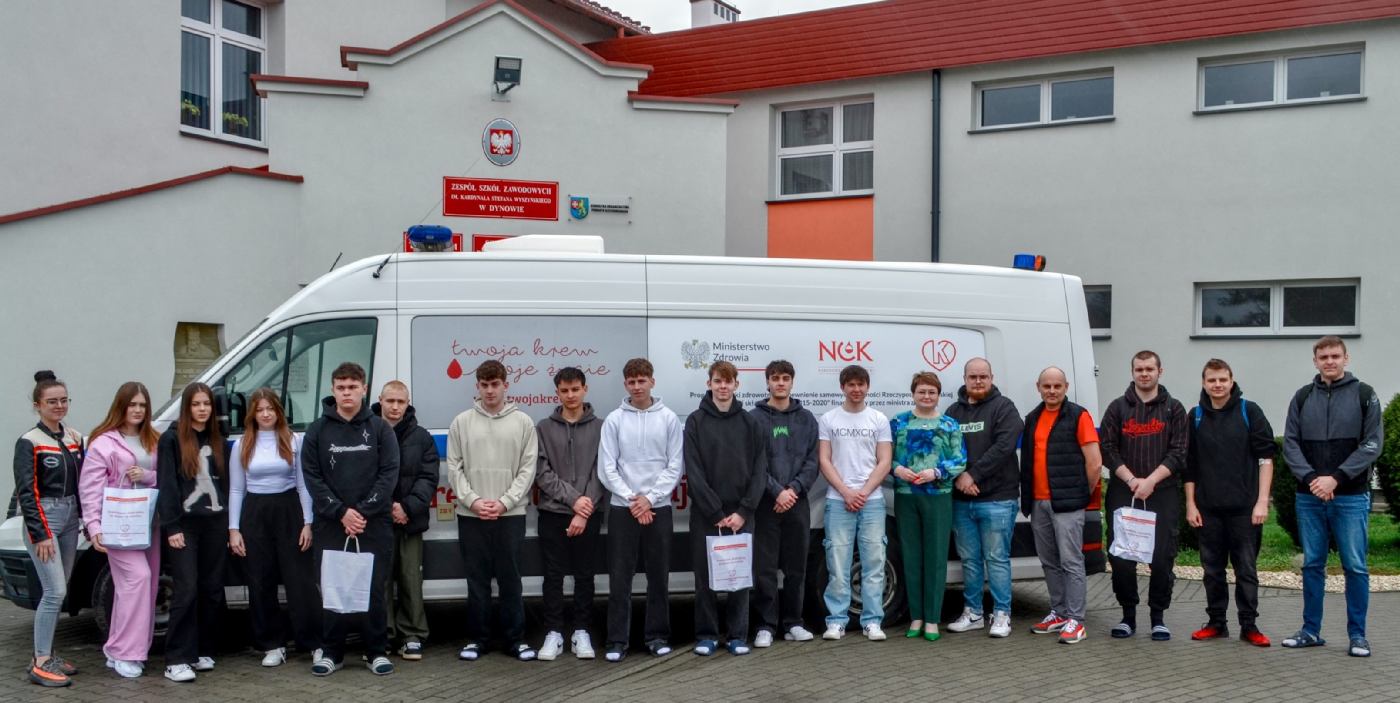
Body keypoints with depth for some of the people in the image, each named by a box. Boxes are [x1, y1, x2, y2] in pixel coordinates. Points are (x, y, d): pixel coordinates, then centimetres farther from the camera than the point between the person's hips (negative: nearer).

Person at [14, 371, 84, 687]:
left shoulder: (76, 438, 9)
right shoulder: (29, 442, -9)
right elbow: (25, 491, -12)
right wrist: (39, 534, -15)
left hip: (70, 518, 7)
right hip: (42, 519, -6)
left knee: (58, 591, 11)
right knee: (55, 591, -12)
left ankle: (46, 654, 20)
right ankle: (39, 664, -6)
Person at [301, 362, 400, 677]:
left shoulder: (380, 428, 4)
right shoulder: (317, 430, 6)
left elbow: (389, 473, -2)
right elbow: (312, 477, 1)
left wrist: (364, 511, -12)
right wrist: (341, 512, -10)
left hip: (375, 523, -1)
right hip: (330, 523, 1)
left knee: (375, 589, 2)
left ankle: (377, 652, 12)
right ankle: (332, 652, 16)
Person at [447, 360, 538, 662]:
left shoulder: (523, 422, 4)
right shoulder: (462, 422, 6)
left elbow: (528, 468, 0)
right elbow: (454, 468, 4)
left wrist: (505, 502, -10)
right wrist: (473, 501, -9)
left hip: (511, 514, -1)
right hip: (470, 515, 1)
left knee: (510, 579, 3)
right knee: (477, 579, 6)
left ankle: (516, 638, 12)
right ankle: (477, 638, 16)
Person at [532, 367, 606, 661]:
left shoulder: (600, 427, 3)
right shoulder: (544, 428, 5)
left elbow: (601, 472, -3)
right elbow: (542, 473, -3)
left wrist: (585, 511, -12)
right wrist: (572, 498, -14)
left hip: (589, 515, 0)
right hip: (552, 514, 0)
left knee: (584, 575, 5)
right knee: (554, 576, 4)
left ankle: (581, 632, 14)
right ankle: (554, 633, 12)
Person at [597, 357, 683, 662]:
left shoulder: (669, 419, 2)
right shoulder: (614, 420, 1)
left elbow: (675, 466, -1)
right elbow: (607, 468, -2)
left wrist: (649, 498, -10)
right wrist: (632, 499, -10)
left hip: (658, 507, 1)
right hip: (622, 508, 0)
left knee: (659, 576, 6)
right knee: (619, 577, 1)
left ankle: (657, 635, 17)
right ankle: (617, 640, 8)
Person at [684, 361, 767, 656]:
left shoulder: (749, 422, 6)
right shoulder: (696, 421, 1)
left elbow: (760, 469, 0)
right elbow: (694, 471, -6)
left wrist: (743, 511, -10)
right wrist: (716, 513, -12)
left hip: (741, 513, 1)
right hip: (705, 513, -1)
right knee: (705, 575, 4)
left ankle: (738, 635, 15)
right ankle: (707, 635, 15)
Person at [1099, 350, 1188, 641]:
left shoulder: (1173, 409, 8)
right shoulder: (1118, 407, 10)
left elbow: (1178, 453, 0)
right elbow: (1107, 450, 4)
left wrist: (1150, 481, -11)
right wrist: (1131, 480, -9)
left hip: (1163, 494, -1)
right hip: (1123, 494, 1)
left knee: (1162, 557, -3)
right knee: (1120, 557, -1)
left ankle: (1158, 617, 11)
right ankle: (1128, 615, 13)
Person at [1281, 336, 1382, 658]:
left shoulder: (1365, 395, 2)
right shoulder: (1302, 397, 9)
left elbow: (1372, 444, -5)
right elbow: (1290, 444, 4)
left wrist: (1336, 478, -14)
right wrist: (1311, 479, -11)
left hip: (1351, 498, -2)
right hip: (1309, 498, 2)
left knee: (1355, 567, 1)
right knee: (1312, 565, 8)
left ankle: (1357, 635, 10)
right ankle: (1311, 631, 16)